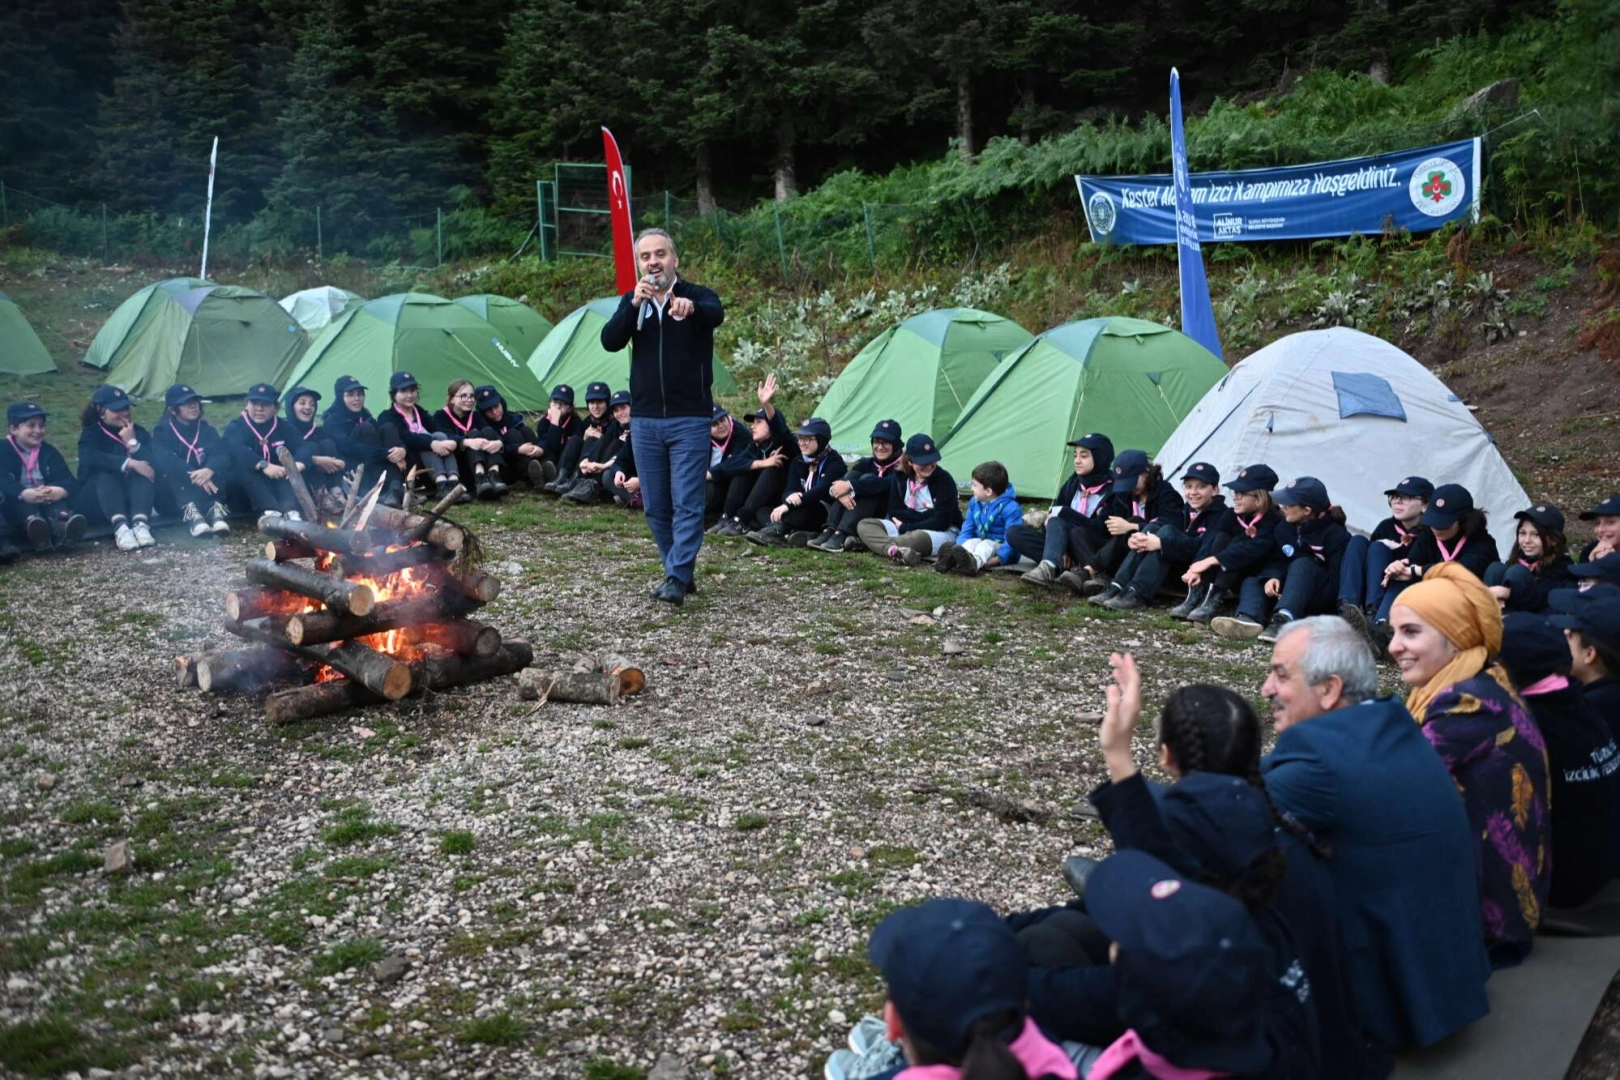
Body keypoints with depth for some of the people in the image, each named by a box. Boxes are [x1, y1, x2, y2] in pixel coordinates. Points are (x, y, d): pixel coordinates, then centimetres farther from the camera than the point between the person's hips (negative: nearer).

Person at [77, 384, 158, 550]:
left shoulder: (139, 432, 7)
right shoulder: (91, 434, -2)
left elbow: (154, 464, -8)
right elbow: (91, 458, -27)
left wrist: (133, 443, -18)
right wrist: (129, 463, -36)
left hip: (131, 496, 2)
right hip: (95, 499, -2)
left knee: (144, 472, -25)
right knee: (105, 476, -32)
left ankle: (141, 524, -50)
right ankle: (120, 527, -57)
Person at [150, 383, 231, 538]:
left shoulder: (207, 429, 6)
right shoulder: (162, 432, -1)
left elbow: (221, 454, -12)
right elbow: (164, 459, -21)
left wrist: (210, 470, -37)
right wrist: (193, 475, -38)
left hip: (206, 489, 2)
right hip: (173, 496, -2)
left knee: (219, 471, -24)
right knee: (172, 472, -30)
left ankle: (215, 509, -46)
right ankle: (190, 511, -52)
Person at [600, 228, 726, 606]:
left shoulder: (698, 296, -3)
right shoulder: (631, 302, 7)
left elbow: (716, 314, -28)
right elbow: (609, 341, -10)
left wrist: (691, 307, -51)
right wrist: (634, 304, -26)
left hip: (689, 419, -4)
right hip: (645, 419, 4)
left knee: (687, 502, -8)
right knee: (656, 506, 9)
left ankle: (677, 578, -7)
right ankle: (679, 573, 21)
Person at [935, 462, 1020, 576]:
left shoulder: (1010, 508, -15)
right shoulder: (974, 503, 8)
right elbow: (966, 530, 9)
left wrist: (998, 558, -34)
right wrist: (960, 548, -12)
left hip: (1001, 547, -6)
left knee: (986, 545, -34)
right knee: (970, 542, -25)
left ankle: (974, 562, -69)